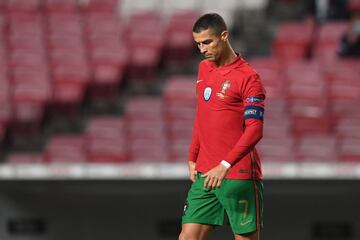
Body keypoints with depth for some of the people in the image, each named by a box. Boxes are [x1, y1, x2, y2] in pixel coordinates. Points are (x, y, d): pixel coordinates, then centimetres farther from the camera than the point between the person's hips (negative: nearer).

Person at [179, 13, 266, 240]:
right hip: (204, 174, 7)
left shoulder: (248, 77, -10)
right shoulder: (204, 68, 13)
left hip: (239, 176, -7)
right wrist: (193, 158, 16)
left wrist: (225, 165, -24)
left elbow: (254, 130, -17)